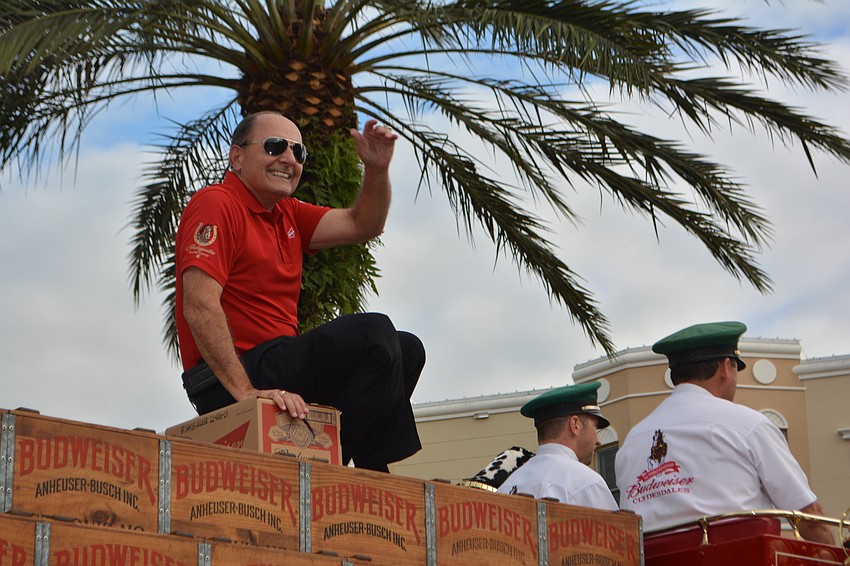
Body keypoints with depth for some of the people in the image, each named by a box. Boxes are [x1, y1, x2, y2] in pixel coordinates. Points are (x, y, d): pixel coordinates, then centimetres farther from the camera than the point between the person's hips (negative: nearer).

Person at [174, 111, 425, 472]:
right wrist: (246, 391, -29)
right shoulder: (216, 205, -11)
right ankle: (370, 479, -16)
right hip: (226, 385, -10)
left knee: (406, 350, 15)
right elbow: (199, 306, -22)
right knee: (374, 333, -22)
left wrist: (377, 169, -1)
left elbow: (361, 226, 19)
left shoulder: (287, 215, 18)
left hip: (278, 363, 10)